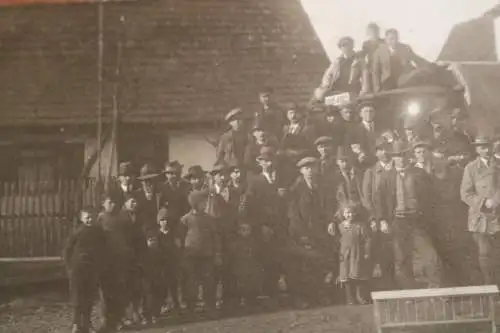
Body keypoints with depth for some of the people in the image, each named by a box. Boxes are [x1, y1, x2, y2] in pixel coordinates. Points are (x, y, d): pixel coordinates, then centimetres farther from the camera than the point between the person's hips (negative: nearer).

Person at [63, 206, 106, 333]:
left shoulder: (99, 232, 4)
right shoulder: (77, 233, -5)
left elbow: (103, 251, 11)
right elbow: (67, 251, -2)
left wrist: (100, 268, 5)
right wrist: (70, 268, -5)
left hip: (93, 270, 3)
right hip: (78, 270, -3)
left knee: (89, 299, 8)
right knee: (78, 299, -2)